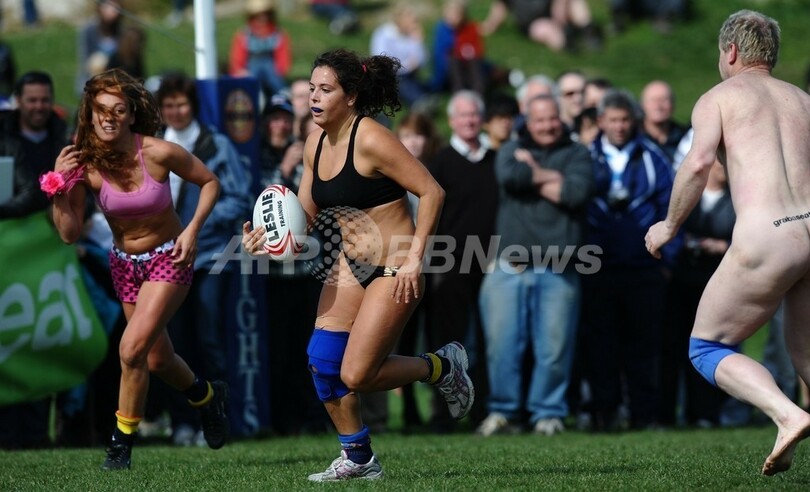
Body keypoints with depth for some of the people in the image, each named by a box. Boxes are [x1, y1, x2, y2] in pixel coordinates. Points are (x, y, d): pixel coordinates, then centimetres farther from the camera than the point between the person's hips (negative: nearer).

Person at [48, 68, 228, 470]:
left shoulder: (157, 153, -23)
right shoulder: (85, 165, -16)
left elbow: (209, 182, -7)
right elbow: (70, 233, -15)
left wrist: (192, 230, -17)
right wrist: (59, 188, -29)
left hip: (168, 258, -4)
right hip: (124, 262, 4)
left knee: (132, 348, -21)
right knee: (157, 359, 17)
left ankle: (122, 443, -6)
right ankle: (208, 396, 48)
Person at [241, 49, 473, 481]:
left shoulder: (370, 140, -20)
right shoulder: (316, 143, 4)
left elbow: (431, 193, -19)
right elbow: (304, 215, 11)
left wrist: (415, 259, -21)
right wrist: (265, 238, -8)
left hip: (393, 270, -8)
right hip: (349, 264, 8)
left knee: (356, 376, -10)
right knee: (322, 361, -2)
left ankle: (442, 367, 15)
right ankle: (358, 459, 15)